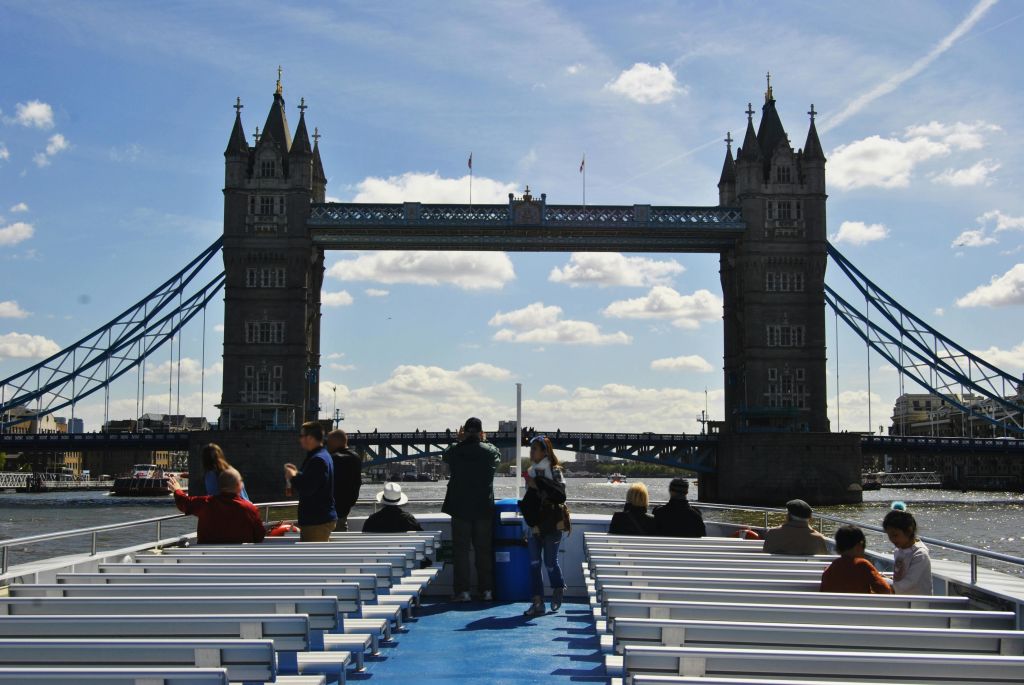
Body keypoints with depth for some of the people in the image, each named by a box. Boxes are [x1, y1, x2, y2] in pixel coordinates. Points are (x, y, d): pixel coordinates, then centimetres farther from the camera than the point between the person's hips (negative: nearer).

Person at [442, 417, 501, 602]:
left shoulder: (455, 451, -7)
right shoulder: (490, 451, -5)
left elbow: (445, 456, 15)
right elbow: (498, 455, 18)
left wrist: (459, 441, 25)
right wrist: (484, 441, 28)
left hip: (460, 509, -1)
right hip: (484, 508, 1)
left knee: (461, 550, 4)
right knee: (484, 550, 10)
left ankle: (463, 591, 1)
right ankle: (487, 590, 11)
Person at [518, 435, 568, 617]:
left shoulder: (555, 471, -8)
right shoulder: (531, 472, 10)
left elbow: (560, 496, -23)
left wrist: (538, 485, -23)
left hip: (552, 525, -5)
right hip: (534, 525, 5)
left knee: (550, 562, 2)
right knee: (534, 563, -1)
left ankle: (559, 588, 31)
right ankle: (538, 602, 2)